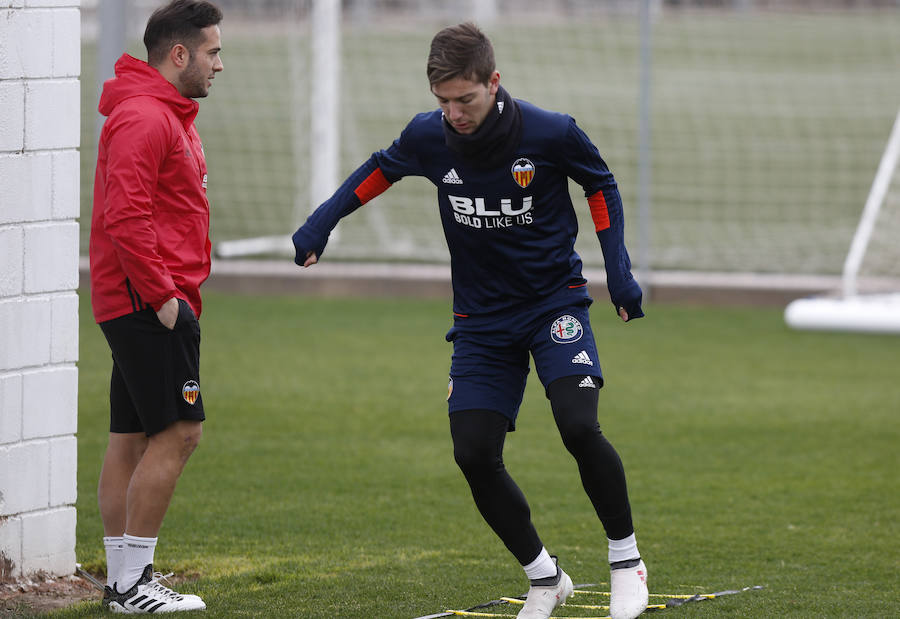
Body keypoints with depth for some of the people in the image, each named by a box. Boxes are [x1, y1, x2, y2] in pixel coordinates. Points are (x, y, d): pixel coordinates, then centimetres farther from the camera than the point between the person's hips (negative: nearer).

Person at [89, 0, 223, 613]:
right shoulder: (144, 118, -15)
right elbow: (125, 216, -23)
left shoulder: (168, 115, 19)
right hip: (150, 302, -11)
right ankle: (131, 582, -9)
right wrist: (161, 293, -21)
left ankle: (123, 578, 13)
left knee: (131, 437, 10)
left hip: (153, 302, 11)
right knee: (177, 431, -11)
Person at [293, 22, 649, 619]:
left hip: (555, 302, -3)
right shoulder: (429, 135, -9)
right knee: (474, 454, -8)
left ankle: (627, 560, -3)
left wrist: (620, 272, -7)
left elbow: (602, 187, 1)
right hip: (482, 318, 3)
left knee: (578, 425, -24)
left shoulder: (551, 133, -17)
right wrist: (319, 225, 4)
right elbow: (380, 170, 13)